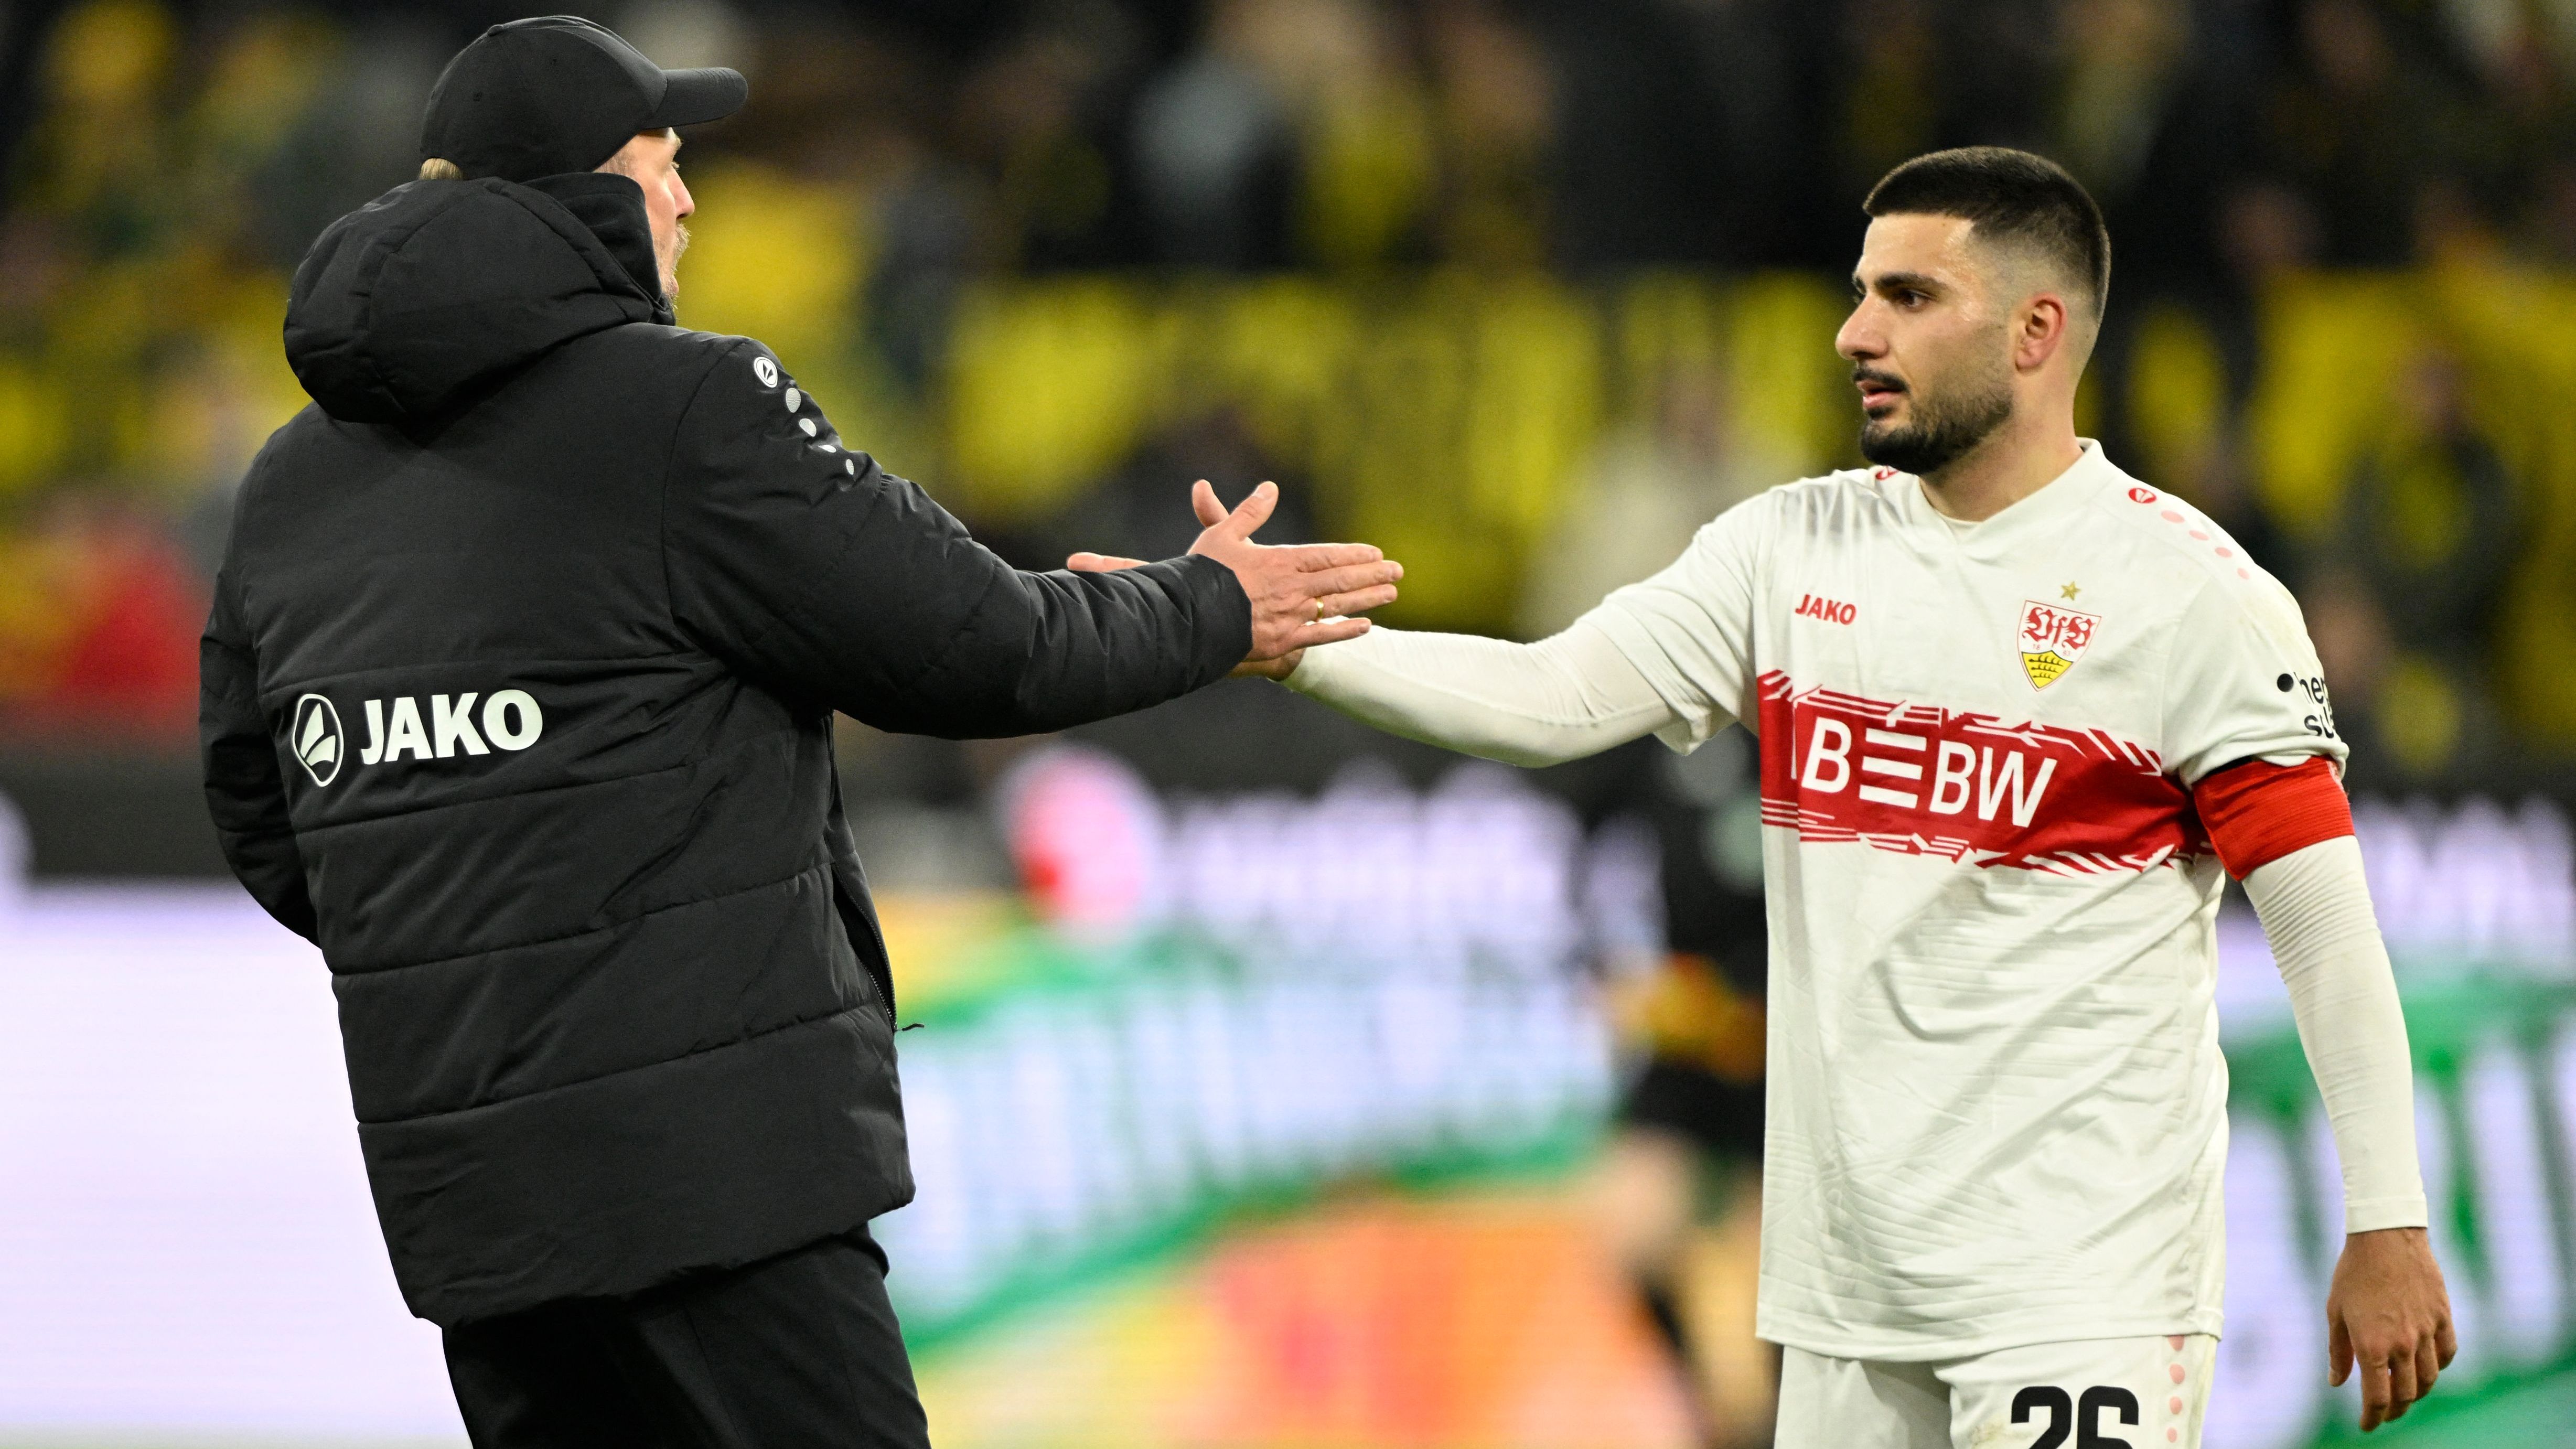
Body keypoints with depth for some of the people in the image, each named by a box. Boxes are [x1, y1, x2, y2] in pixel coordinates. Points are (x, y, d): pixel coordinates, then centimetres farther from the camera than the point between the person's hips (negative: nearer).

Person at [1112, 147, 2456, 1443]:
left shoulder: (2188, 591, -6)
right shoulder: (1793, 547, 9)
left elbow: (2321, 912, -6)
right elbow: (1551, 698, 1)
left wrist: (2387, 1223, -8)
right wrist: (1284, 639, -12)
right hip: (1846, 1268, 6)